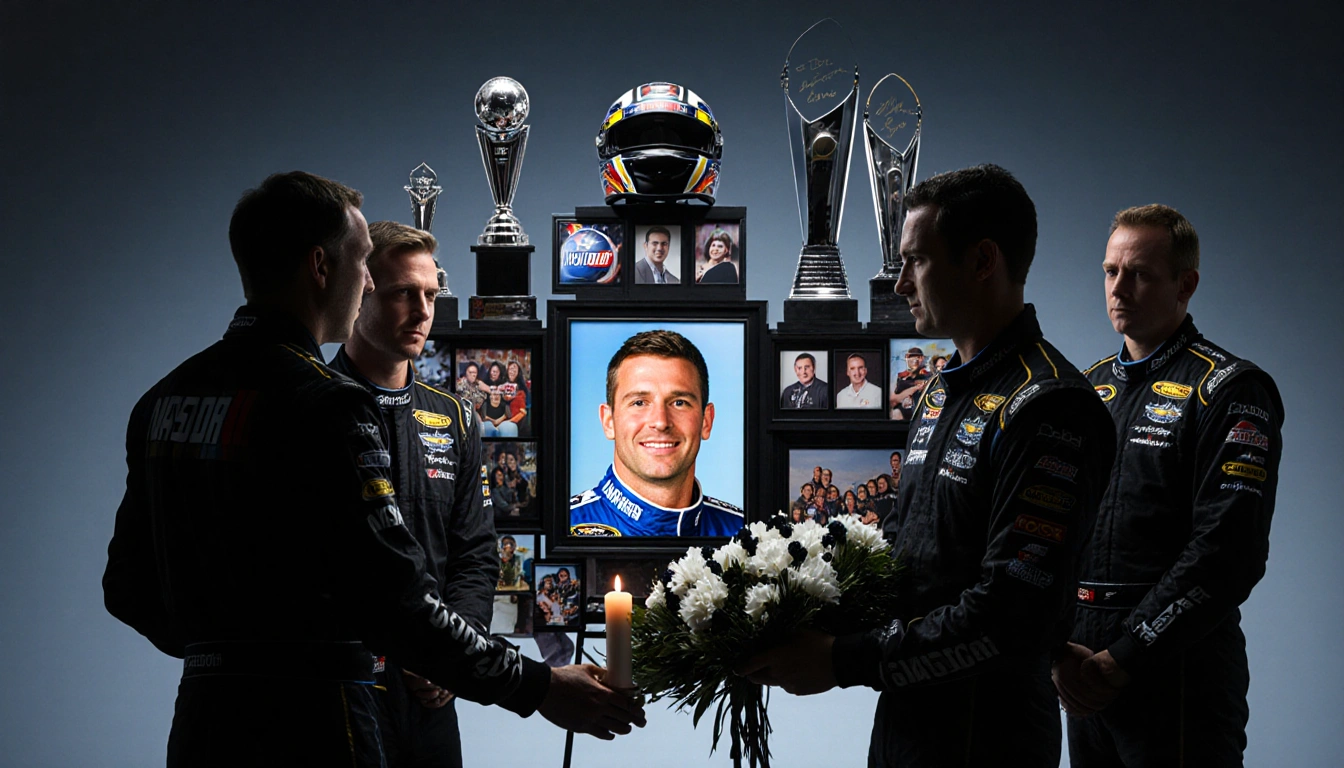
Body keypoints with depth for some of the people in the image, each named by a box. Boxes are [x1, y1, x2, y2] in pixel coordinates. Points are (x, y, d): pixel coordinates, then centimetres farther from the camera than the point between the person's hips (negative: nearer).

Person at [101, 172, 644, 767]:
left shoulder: (162, 400, 11)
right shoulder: (325, 406, -14)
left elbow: (128, 588, 17)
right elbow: (393, 600, -20)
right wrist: (536, 687, -12)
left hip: (201, 717, 8)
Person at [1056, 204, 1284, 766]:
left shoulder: (1229, 390, -7)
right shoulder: (1089, 387, 14)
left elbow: (1228, 552, -17)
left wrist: (1122, 658, -19)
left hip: (1179, 671, -6)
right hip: (1083, 674, 6)